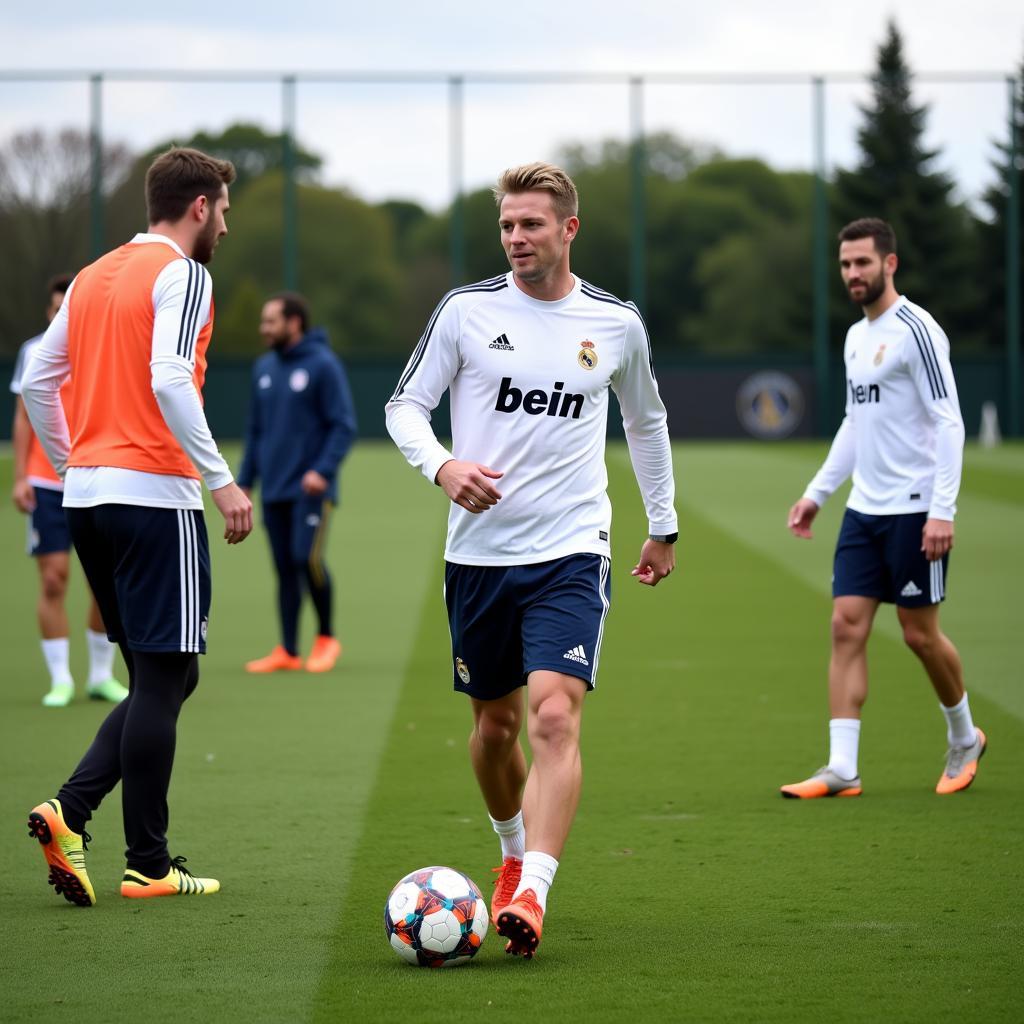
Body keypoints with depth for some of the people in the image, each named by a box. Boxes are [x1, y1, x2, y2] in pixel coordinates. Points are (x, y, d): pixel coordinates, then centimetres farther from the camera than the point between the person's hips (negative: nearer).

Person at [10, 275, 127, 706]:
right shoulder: (33, 353, 4)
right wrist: (19, 477, -1)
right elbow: (23, 420, 7)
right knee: (53, 578, -5)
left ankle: (101, 675, 15)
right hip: (46, 486, -1)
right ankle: (60, 680, 1)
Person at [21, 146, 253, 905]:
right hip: (154, 495, -8)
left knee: (160, 677, 15)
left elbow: (36, 381, 18)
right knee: (166, 677, -1)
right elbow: (170, 381, -21)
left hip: (87, 498, 8)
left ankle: (70, 812, -2)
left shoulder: (93, 278, 16)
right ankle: (148, 866, 1)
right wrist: (220, 479, -19)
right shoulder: (182, 276, -7)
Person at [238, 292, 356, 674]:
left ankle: (326, 638, 7)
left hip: (310, 489, -6)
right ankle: (288, 651, 11)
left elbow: (344, 425, -9)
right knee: (284, 569, 6)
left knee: (307, 558, -13)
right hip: (273, 490, 6)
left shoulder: (323, 365, -6)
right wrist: (245, 481, 13)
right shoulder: (264, 368, 13)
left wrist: (323, 471, -20)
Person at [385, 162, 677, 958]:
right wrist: (442, 465, -16)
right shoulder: (467, 310, 0)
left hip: (570, 555, -1)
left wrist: (664, 526, 24)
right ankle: (515, 853, 39)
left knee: (555, 714, -19)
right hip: (478, 554, 2)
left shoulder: (616, 324, 4)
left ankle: (532, 896, -26)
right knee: (495, 724, 13)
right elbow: (406, 406, 4)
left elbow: (646, 422, 20)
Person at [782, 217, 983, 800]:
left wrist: (943, 510, -21)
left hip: (915, 509, -8)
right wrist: (818, 493, 20)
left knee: (919, 633, 1)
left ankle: (965, 738, 25)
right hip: (864, 509, 8)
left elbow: (948, 423, -15)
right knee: (848, 626, -1)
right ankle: (842, 769, -3)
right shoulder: (857, 336, 14)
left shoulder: (916, 330, -11)